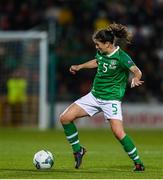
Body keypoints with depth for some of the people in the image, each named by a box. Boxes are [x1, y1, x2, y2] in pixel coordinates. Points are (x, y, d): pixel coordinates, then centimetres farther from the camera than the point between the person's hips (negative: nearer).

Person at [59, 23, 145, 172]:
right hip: (94, 96, 7)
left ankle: (138, 163, -5)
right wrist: (80, 67, 28)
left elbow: (137, 72, -27)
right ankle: (78, 150, 15)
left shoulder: (121, 57, -19)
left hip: (111, 99, -7)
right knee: (65, 118, -3)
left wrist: (135, 79, -47)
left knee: (118, 132, -22)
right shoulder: (101, 52, 1)